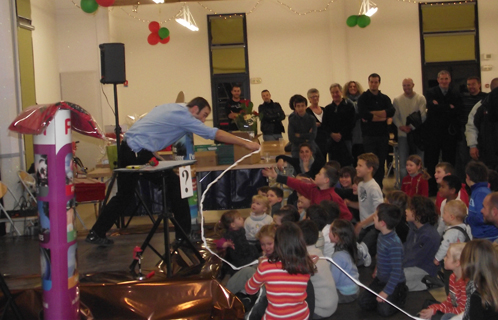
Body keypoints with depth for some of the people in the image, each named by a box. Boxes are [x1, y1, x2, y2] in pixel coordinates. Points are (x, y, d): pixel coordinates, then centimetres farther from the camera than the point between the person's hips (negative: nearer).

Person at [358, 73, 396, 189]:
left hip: (383, 135, 4)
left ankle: (379, 188, 14)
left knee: (381, 163, 7)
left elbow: (391, 111, -8)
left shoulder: (385, 98, 11)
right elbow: (363, 114, -16)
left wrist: (372, 113, -13)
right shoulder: (363, 98, 1)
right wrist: (381, 116, -8)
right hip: (369, 135, -4)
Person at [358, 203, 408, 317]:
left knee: (384, 310, -18)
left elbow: (397, 271, -29)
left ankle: (401, 295, 8)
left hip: (394, 283, -7)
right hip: (380, 280, 7)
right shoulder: (382, 235, -2)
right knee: (363, 302, -4)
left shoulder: (394, 244, -30)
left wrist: (386, 292, -26)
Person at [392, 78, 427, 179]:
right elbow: (395, 116, 5)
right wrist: (401, 126, -12)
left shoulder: (420, 98, 2)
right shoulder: (397, 100, 6)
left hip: (417, 133, -1)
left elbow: (422, 116, -5)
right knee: (403, 161, -1)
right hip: (403, 134, 1)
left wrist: (411, 127, -12)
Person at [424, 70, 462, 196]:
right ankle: (432, 189, 8)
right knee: (431, 162, 2)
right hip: (433, 131, -1)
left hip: (449, 132, 1)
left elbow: (457, 110, -7)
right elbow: (432, 107, -12)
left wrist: (440, 107, -11)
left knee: (449, 161, 4)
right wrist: (448, 107, -9)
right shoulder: (431, 93, 5)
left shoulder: (455, 94, 8)